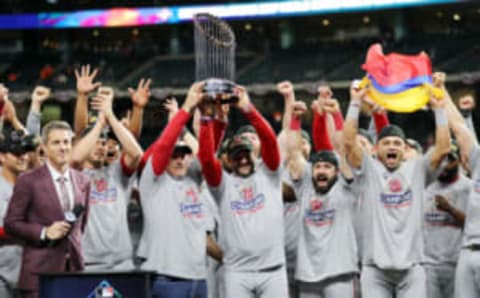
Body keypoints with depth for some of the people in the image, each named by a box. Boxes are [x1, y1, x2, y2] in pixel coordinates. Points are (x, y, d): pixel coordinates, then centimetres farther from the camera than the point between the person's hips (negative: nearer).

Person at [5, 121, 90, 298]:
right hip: (41, 270, -4)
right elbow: (11, 223, -2)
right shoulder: (29, 181, -2)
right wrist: (44, 233, -13)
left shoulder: (82, 182, 12)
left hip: (74, 267, 4)